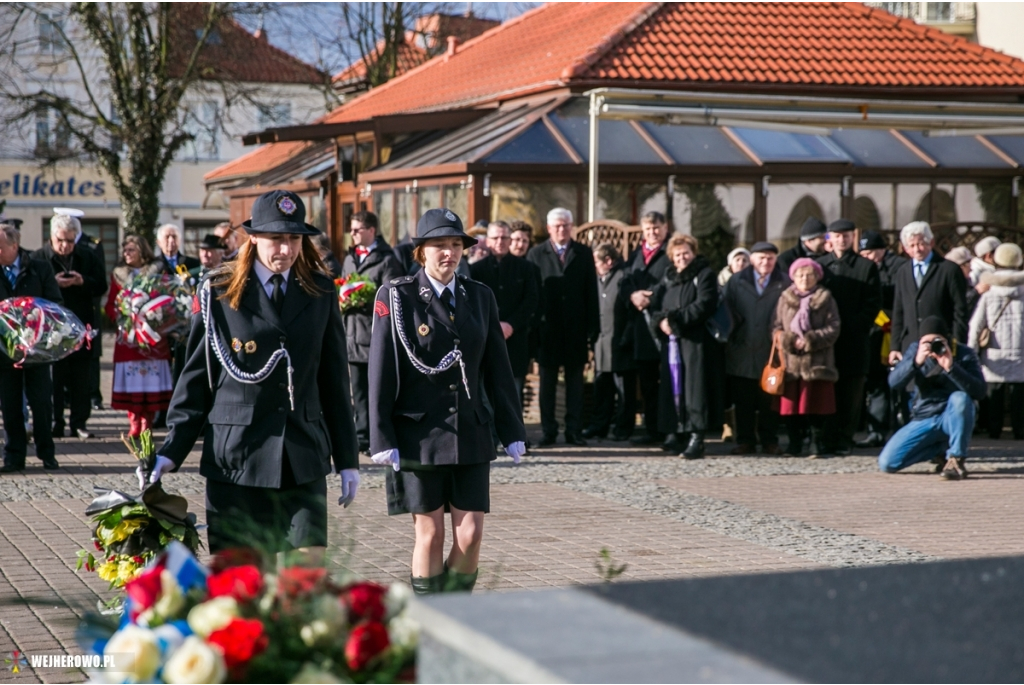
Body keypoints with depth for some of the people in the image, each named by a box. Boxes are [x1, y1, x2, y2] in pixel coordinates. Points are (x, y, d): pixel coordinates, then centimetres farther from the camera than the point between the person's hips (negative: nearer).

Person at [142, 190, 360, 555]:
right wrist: (171, 452, -3)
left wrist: (347, 459, 11)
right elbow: (196, 377, 3)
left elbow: (335, 379, 11)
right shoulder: (218, 293, 1)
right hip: (235, 458, -2)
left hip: (304, 459, 2)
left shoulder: (321, 293, 8)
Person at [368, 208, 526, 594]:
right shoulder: (396, 297, -3)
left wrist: (512, 431, 9)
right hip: (419, 435, -3)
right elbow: (381, 371, -5)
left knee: (471, 534, -1)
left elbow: (497, 369, 12)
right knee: (430, 534, 3)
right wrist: (382, 439, -9)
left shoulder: (480, 297, 9)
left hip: (471, 432, 3)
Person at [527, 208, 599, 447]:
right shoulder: (536, 254, 4)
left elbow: (591, 292, 5)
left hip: (575, 328, 1)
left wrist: (593, 326, -1)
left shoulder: (584, 254, 7)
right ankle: (548, 431, 9)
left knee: (575, 381, 4)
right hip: (547, 327, -1)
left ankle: (574, 431, 8)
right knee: (547, 381, 4)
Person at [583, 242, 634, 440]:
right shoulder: (599, 278, 14)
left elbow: (632, 310, -13)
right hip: (602, 344, 7)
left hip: (619, 344, -7)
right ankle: (599, 426, 16)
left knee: (624, 390, 2)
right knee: (601, 388, 10)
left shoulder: (624, 277, -10)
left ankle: (623, 428, 7)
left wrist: (626, 339, -16)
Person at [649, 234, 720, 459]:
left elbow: (703, 305, -13)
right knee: (673, 387, 5)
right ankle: (676, 431, 11)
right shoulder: (668, 278, 20)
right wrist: (660, 321, -10)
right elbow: (655, 303, 11)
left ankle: (696, 437, -12)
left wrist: (675, 320, -15)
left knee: (694, 387, -10)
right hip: (671, 341, 6)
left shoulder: (704, 275, 1)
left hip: (695, 341, -6)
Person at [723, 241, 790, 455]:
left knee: (769, 402, 3)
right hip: (742, 352, 2)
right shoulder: (736, 282, 10)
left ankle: (769, 441, 11)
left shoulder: (785, 284, 4)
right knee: (743, 401, 5)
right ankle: (745, 441, 12)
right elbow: (727, 310, 6)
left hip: (771, 353, -1)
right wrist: (730, 335, -3)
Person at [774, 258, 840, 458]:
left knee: (815, 407, -3)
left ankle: (817, 445, 3)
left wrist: (810, 341, -12)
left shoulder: (825, 299, 4)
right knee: (793, 407, 3)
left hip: (816, 362, -2)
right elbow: (777, 328, 9)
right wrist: (790, 341, -9)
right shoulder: (785, 299, 11)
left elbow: (833, 329, -2)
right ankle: (795, 445, 12)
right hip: (791, 361, 2)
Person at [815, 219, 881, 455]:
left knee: (851, 394, -1)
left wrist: (854, 327, -10)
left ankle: (843, 440, 3)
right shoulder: (819, 265, 14)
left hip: (854, 340, -1)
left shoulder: (866, 266, 6)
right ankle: (828, 439, 5)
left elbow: (873, 303, 1)